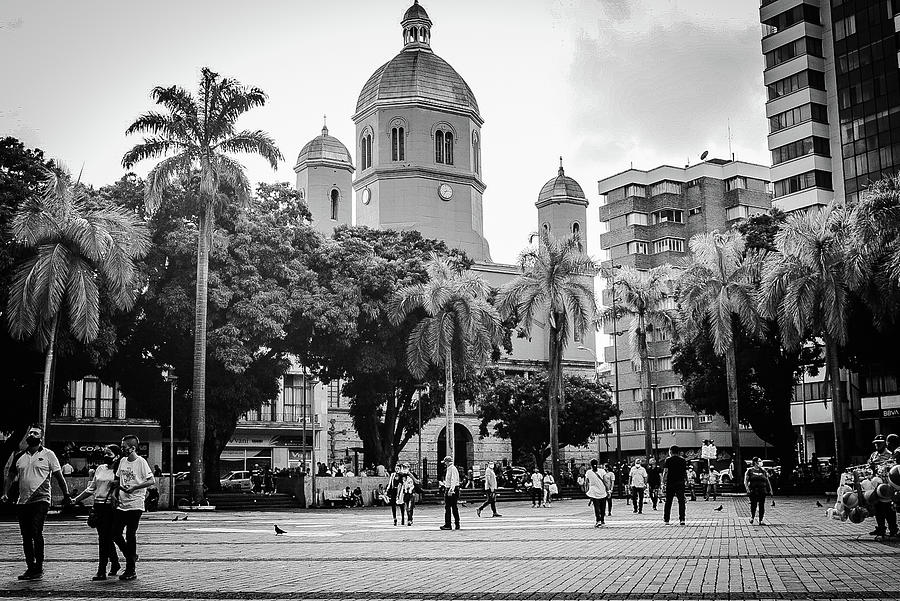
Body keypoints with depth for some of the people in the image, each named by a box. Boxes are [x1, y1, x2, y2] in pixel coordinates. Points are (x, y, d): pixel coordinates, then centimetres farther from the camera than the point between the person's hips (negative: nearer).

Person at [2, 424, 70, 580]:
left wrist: (66, 494, -2)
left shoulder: (48, 455, 1)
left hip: (41, 500, -5)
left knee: (36, 533, -13)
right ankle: (31, 567, 18)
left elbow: (59, 476, 2)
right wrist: (5, 493, 4)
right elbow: (11, 475, 17)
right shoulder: (19, 456, 12)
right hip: (22, 502, 5)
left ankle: (39, 568, -6)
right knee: (26, 536, 8)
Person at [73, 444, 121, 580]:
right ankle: (115, 564, 29)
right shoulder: (100, 469, 14)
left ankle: (102, 571, -4)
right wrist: (76, 499, 17)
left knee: (105, 538, -8)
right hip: (98, 505, 6)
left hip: (111, 507, -6)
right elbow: (91, 488, 20)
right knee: (106, 538, 11)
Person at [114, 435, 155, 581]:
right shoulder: (122, 461, 10)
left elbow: (152, 481, -14)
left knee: (131, 536, -3)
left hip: (135, 505, -7)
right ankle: (131, 556, 24)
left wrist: (134, 488, -20)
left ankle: (131, 570, 4)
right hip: (122, 504, 7)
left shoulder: (141, 462, -10)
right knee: (115, 532, 4)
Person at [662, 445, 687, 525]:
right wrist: (685, 479, 19)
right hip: (680, 483, 1)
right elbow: (686, 473, 6)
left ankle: (666, 519, 10)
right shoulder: (682, 460, 6)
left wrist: (663, 479, 3)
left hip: (670, 483, -1)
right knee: (681, 501, 2)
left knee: (668, 501, 8)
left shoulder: (668, 460, -2)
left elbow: (665, 471, -9)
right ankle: (682, 519, -6)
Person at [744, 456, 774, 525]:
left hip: (762, 491, 3)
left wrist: (770, 490, 10)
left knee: (762, 505, -1)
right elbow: (745, 481, 0)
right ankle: (752, 517, 21)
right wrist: (747, 489, -12)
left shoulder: (763, 471, 12)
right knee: (753, 504, -4)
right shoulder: (749, 471, 1)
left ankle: (761, 520, 4)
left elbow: (767, 481, 16)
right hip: (753, 490, -3)